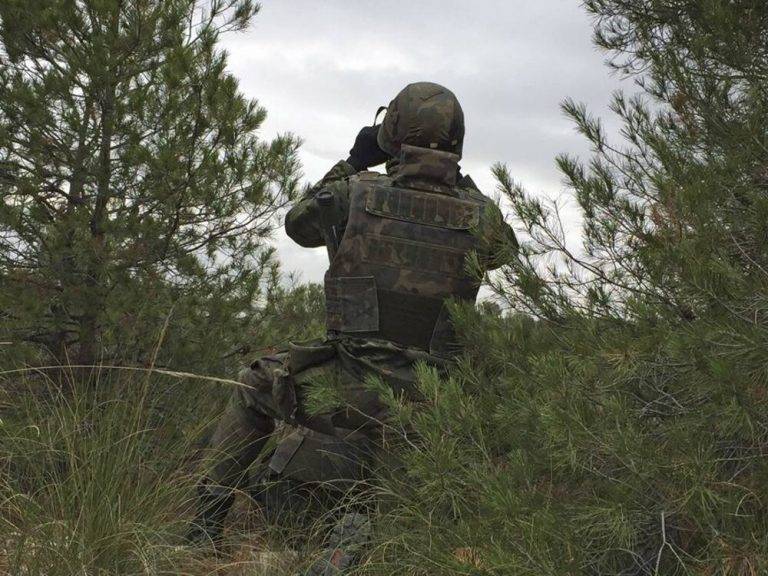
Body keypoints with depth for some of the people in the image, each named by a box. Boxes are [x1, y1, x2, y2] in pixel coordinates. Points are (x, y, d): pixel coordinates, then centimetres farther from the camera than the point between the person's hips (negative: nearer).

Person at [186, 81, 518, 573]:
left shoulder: (354, 194, -5)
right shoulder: (480, 216, -2)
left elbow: (297, 225, 17)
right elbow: (505, 247, 23)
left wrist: (352, 165, 22)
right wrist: (462, 183, 24)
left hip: (350, 390, -1)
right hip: (430, 403, 1)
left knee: (257, 387, 26)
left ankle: (205, 519, 26)